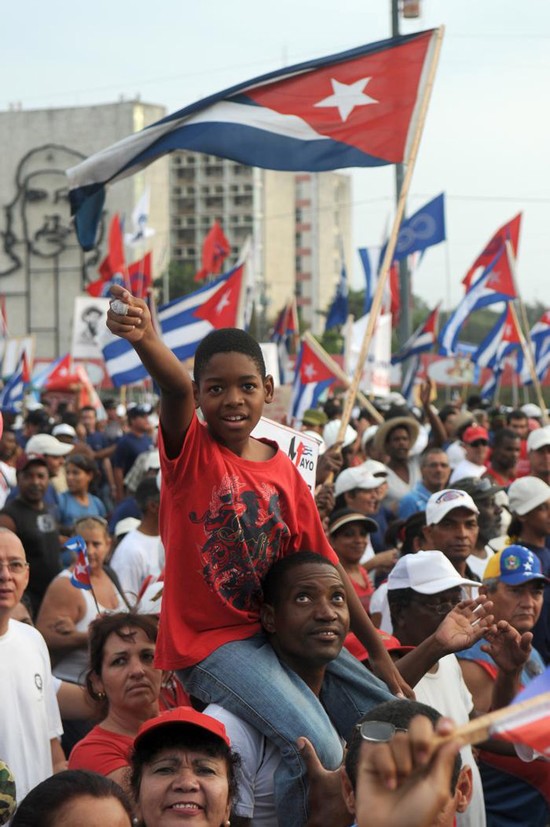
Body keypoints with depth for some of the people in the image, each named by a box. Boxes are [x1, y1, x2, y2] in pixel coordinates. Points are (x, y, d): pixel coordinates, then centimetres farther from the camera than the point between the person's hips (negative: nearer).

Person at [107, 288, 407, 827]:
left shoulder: (285, 472, 5)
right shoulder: (190, 450, -8)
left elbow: (325, 566, 8)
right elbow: (175, 387, -30)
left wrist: (380, 655, 6)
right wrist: (145, 339, -54)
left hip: (271, 632, 6)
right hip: (205, 641, -6)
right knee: (314, 745, -24)